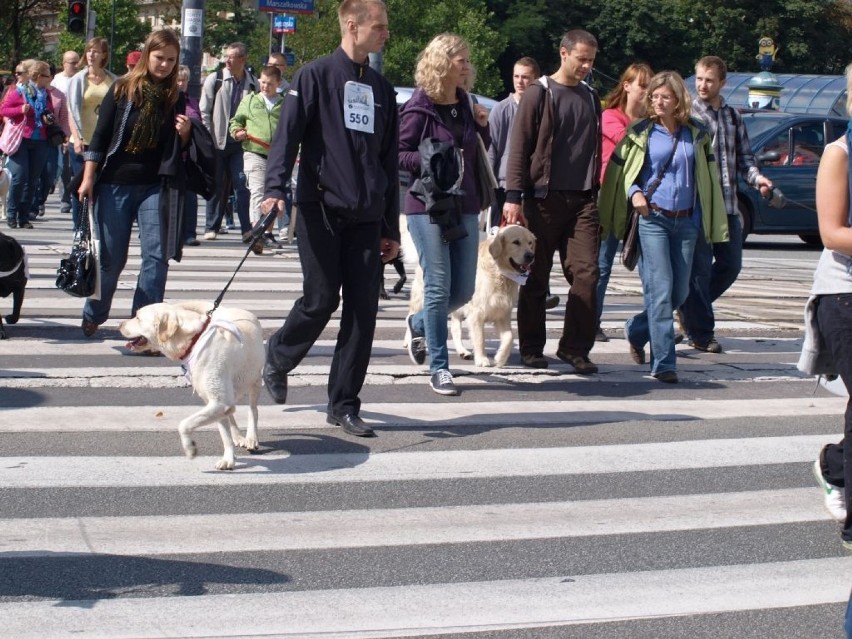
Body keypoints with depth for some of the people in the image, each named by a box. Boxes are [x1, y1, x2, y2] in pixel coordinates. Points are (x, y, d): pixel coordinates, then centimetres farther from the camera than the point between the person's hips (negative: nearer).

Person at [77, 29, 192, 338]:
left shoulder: (176, 98, 4)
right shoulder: (122, 89, -1)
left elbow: (178, 149, 10)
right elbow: (100, 136, 0)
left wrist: (185, 134, -12)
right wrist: (88, 179, -4)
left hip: (155, 186, 1)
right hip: (115, 184, -1)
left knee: (156, 255, -9)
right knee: (110, 257, 6)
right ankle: (93, 316, 28)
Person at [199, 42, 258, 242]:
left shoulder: (253, 83, 3)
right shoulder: (214, 79, -1)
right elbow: (204, 111, 1)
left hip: (241, 143, 1)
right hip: (217, 142, 0)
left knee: (242, 184, -6)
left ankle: (247, 229, -6)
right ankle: (211, 227, 15)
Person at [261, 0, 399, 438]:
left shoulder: (381, 89, 16)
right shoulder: (316, 76, 0)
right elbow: (287, 134, -9)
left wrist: (391, 228, 16)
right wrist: (275, 187, -25)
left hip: (366, 216, 5)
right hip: (320, 209, -5)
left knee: (364, 307, -1)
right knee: (321, 298, -6)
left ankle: (344, 404, 7)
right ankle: (278, 358, 24)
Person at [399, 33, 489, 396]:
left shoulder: (466, 105, 10)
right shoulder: (419, 108, -7)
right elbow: (398, 154, -7)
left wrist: (483, 127, 2)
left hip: (465, 206, 6)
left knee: (464, 289, 7)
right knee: (439, 287, -5)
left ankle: (418, 325, 36)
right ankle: (439, 369, 5)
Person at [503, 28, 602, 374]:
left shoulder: (590, 97, 14)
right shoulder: (539, 94, -2)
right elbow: (519, 147, -5)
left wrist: (596, 193, 15)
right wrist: (513, 196, -13)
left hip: (583, 200, 4)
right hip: (544, 199, -4)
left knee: (586, 273, -6)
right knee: (536, 277, 3)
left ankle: (575, 347, 1)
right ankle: (532, 348, 13)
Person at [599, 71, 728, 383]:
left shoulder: (697, 134, 7)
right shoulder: (641, 132, 1)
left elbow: (707, 178, 13)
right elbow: (619, 169, 7)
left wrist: (707, 221, 8)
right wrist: (634, 193, -11)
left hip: (686, 221, 4)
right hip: (652, 219, -4)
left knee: (680, 292, 8)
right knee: (661, 290, -11)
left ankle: (636, 330, 33)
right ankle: (663, 363, -10)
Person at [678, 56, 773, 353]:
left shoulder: (733, 116, 15)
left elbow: (744, 156, 18)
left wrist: (756, 178, -2)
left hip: (728, 204, 6)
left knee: (731, 265, 10)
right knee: (700, 268, -2)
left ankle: (690, 309, 30)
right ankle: (700, 333, 8)